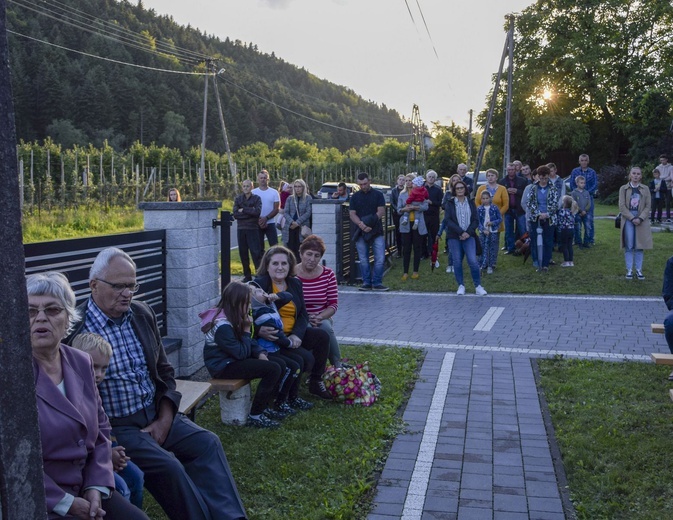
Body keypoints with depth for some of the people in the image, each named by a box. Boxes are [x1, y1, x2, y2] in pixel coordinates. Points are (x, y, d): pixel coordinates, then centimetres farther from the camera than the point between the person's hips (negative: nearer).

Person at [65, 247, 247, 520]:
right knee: (167, 465, -24)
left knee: (207, 443, -12)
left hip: (157, 415, 6)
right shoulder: (74, 329, -13)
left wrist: (164, 420, 0)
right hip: (115, 426, -6)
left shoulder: (143, 314, 6)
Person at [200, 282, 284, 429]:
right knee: (273, 370, -22)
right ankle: (254, 416, -14)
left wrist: (261, 353, -8)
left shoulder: (234, 319, 5)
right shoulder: (223, 326, -25)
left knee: (281, 365, 3)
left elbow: (250, 342, 11)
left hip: (234, 360, 10)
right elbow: (241, 353, -23)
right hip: (223, 367, -10)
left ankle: (265, 407, 13)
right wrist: (246, 330, -13)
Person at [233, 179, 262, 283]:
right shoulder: (238, 198, 9)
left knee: (256, 252, -8)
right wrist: (250, 212, -9)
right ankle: (247, 275, 15)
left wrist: (243, 210, -11)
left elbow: (257, 212, -14)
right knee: (243, 253, 6)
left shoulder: (256, 198, 3)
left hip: (253, 229, -3)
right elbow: (235, 214, -4)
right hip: (241, 229, 3)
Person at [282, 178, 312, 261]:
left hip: (302, 228, -2)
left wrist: (297, 222, -13)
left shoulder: (308, 199, 5)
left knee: (300, 250, -8)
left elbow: (308, 213, -4)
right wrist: (292, 222, -13)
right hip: (290, 228, 2)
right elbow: (286, 212, 6)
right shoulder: (290, 199, 12)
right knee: (290, 249, -2)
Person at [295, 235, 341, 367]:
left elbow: (333, 304, 1)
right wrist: (305, 319, -22)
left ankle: (337, 365, -12)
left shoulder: (328, 274, 2)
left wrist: (319, 317, -18)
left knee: (326, 326, -31)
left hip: (322, 320, 2)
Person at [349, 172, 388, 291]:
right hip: (360, 232, 2)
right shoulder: (355, 197, 10)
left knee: (380, 258, -6)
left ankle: (377, 283, 3)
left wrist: (368, 222, -15)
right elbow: (352, 214, 2)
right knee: (363, 260, 4)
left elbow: (381, 212, -3)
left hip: (376, 232, -1)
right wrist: (361, 224, -18)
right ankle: (366, 283, 12)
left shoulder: (378, 195, 5)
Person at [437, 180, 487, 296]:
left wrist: (468, 232, -12)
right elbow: (448, 220, -6)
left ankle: (478, 286, -1)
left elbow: (476, 220, 4)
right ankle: (460, 286, 14)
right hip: (454, 237, 0)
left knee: (473, 261, -12)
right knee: (457, 262, 1)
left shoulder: (471, 203, 10)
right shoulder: (450, 204, 5)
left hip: (469, 236, 0)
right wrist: (461, 232, -15)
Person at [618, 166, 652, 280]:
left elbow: (648, 206, 2)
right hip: (628, 219, -1)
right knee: (629, 246, -1)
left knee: (640, 246, 3)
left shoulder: (645, 189, 7)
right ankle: (629, 270, 5)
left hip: (642, 220, 1)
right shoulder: (623, 188, 2)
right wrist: (632, 218, -13)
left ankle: (639, 270, 9)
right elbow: (622, 206, -4)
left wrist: (640, 218, -12)